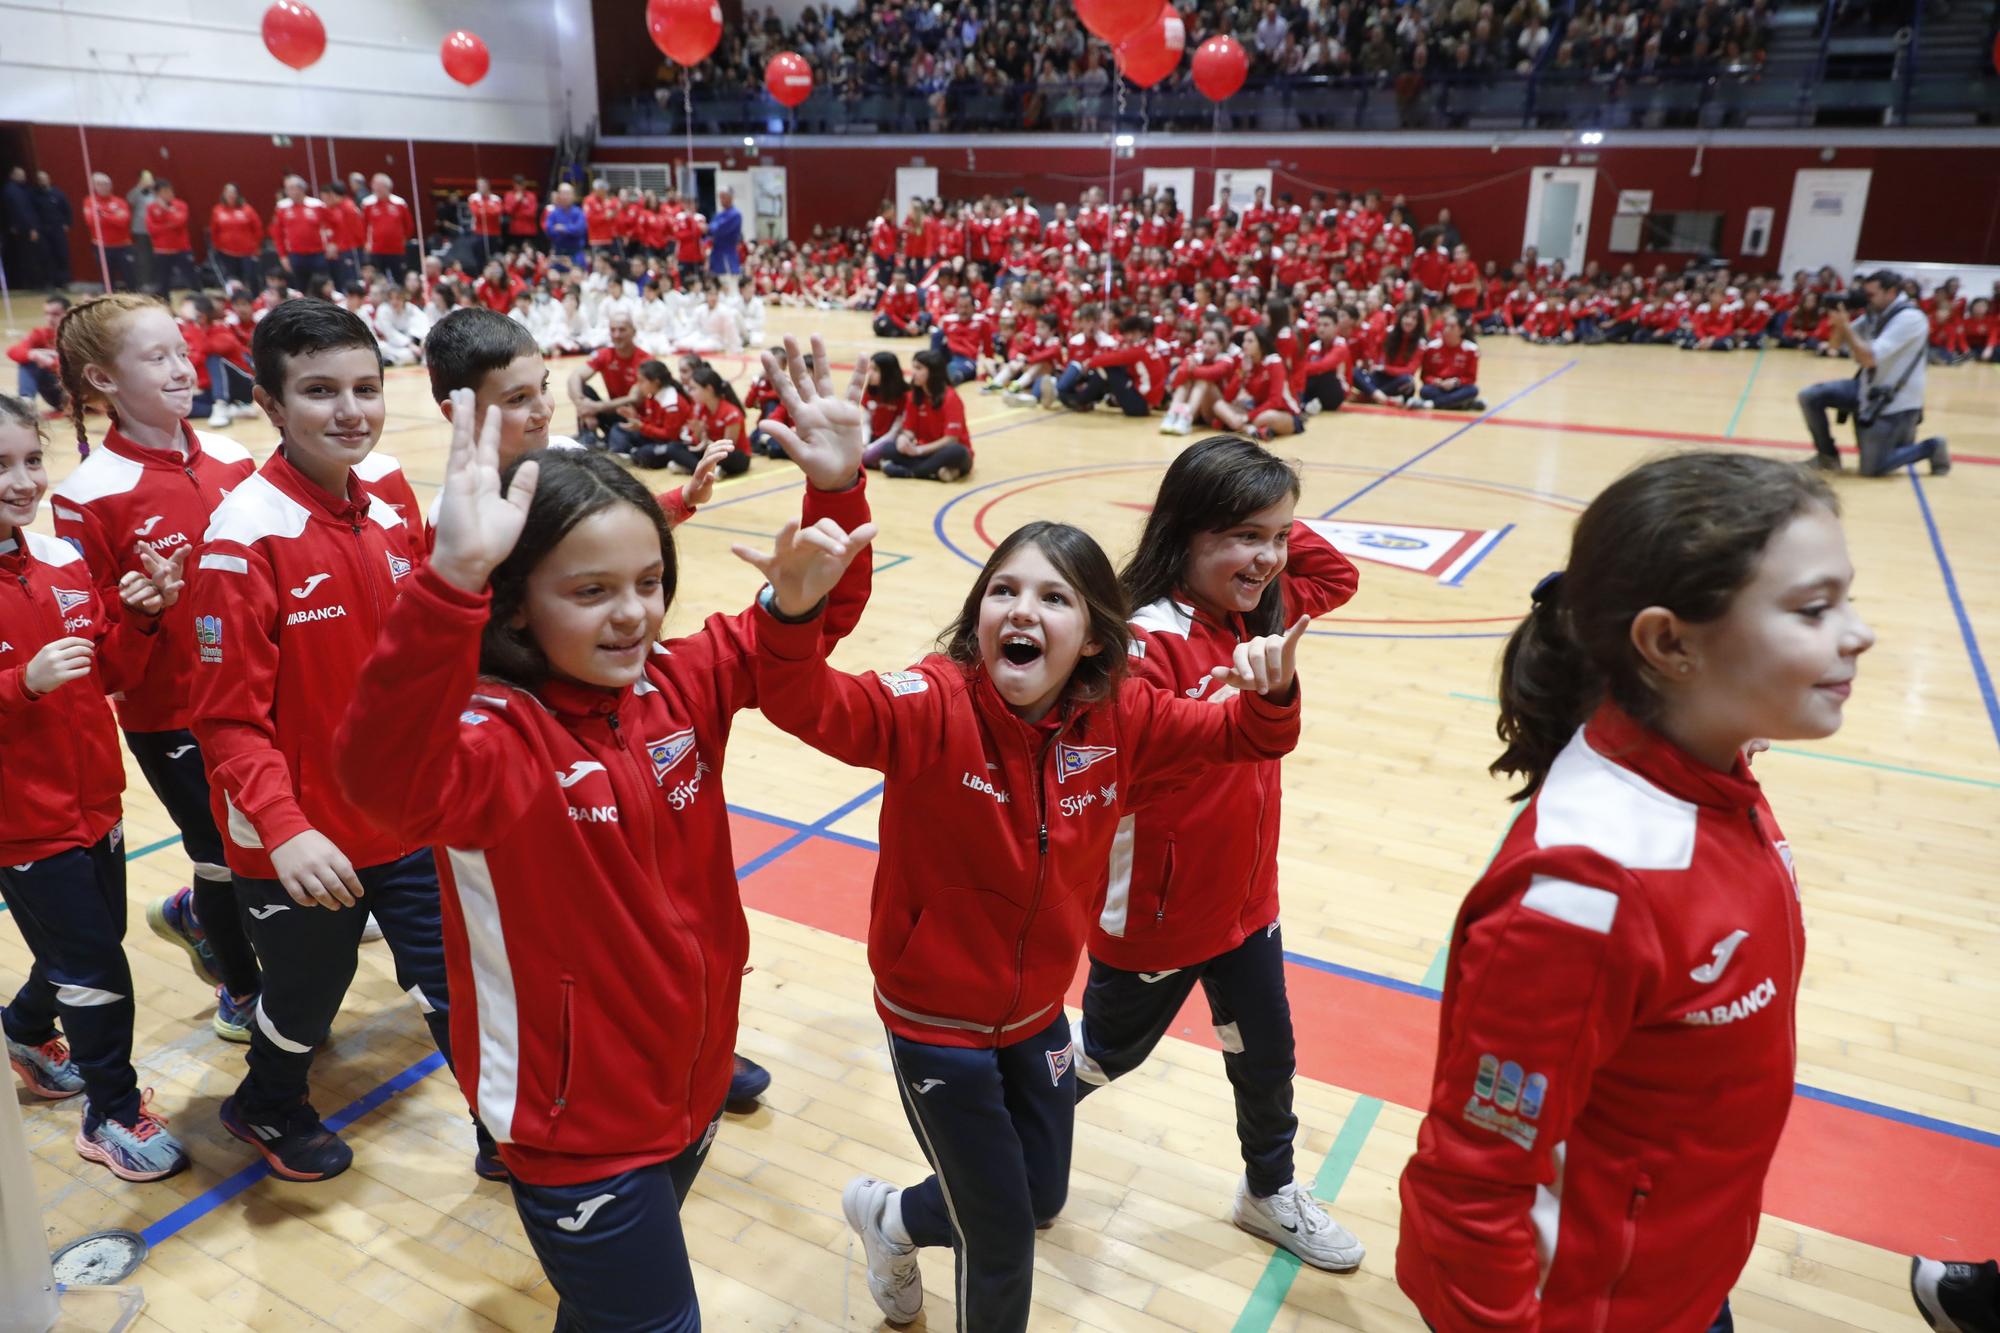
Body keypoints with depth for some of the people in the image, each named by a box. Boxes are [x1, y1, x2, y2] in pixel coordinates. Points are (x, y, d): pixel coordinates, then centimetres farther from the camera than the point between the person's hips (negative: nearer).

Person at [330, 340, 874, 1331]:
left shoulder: (678, 685, -6)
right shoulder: (489, 734, -26)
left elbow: (811, 621, 3)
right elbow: (385, 773, -49)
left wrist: (836, 490, -13)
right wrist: (453, 577, -61)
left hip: (694, 1080, 6)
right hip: (577, 1128, -6)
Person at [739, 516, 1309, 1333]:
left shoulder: (1120, 720, -11)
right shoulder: (939, 705, -26)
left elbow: (1239, 738, 0)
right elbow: (814, 707, -41)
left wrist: (1270, 693, -22)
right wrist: (794, 614, -61)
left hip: (1038, 1010, 6)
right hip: (936, 1018, -5)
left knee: (1043, 1198, 24)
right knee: (1004, 1234, 8)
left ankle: (891, 1220, 53)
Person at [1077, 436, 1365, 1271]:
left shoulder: (1258, 613, -2)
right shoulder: (1149, 640, -28)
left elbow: (1338, 576, 13)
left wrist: (1278, 527, -3)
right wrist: (1236, 707, -47)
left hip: (1245, 897, 7)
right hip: (1154, 916, -7)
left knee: (1266, 1060, 23)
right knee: (1104, 1055, 18)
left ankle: (1271, 1193, 49)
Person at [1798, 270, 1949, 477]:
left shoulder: (1909, 318, -20)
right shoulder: (1876, 314, 5)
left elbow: (1869, 358, -28)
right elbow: (1834, 345, 8)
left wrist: (1845, 325, -23)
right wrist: (1839, 321, -11)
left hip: (1895, 403, -8)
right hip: (1868, 390, 8)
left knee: (1871, 469, -7)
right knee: (1809, 396, -5)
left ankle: (1931, 447, 14)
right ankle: (1828, 456, 10)